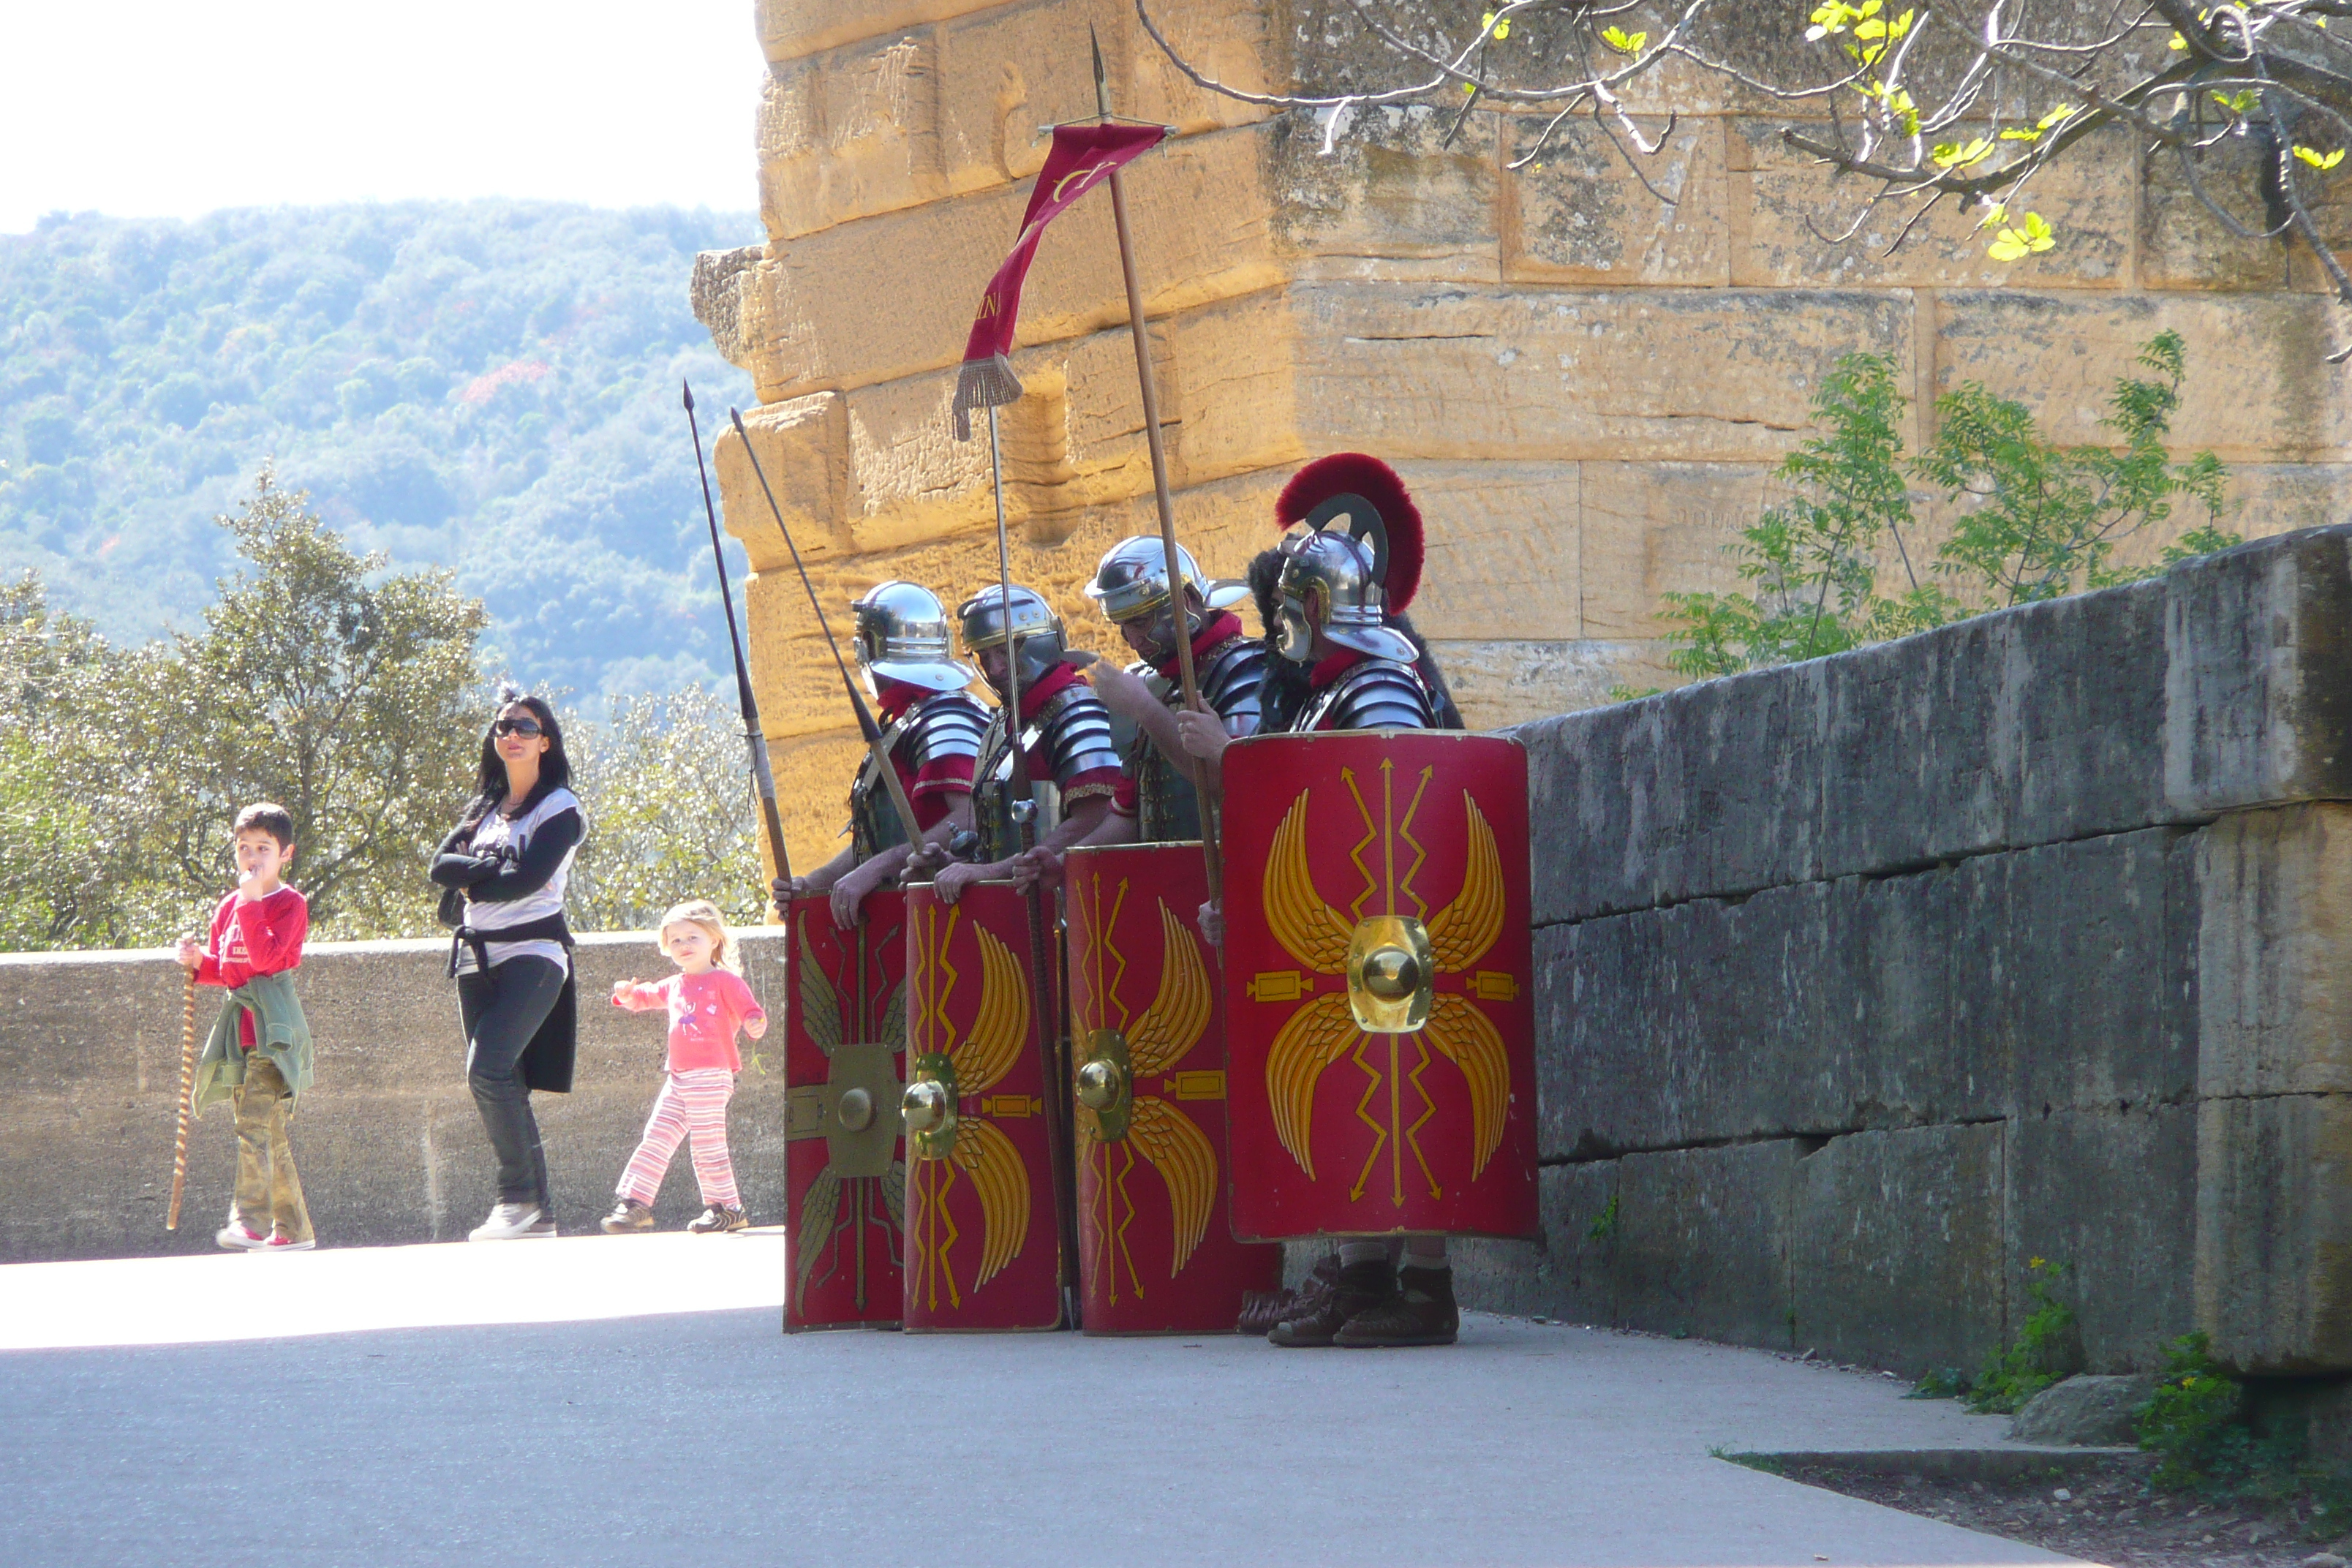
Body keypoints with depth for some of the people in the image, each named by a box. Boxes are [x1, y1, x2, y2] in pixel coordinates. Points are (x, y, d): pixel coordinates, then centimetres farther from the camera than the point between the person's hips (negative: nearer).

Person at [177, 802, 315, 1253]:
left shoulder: (290, 904, -5)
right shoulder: (229, 908, 17)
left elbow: (267, 956, -19)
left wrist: (251, 903, -19)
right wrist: (199, 962, 4)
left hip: (273, 1029, -8)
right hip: (240, 1026, 8)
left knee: (255, 1123, -20)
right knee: (272, 1136, 10)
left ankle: (250, 1218, -28)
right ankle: (293, 1228, 14)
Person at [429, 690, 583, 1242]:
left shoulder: (560, 807, -1)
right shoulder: (484, 808, 18)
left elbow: (528, 879, -14)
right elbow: (442, 864, 4)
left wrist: (471, 883, 0)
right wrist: (492, 869, -12)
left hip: (532, 953, -7)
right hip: (478, 958, 7)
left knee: (488, 1071, -22)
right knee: (504, 1086, 3)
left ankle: (519, 1198, -16)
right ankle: (538, 1212, 6)